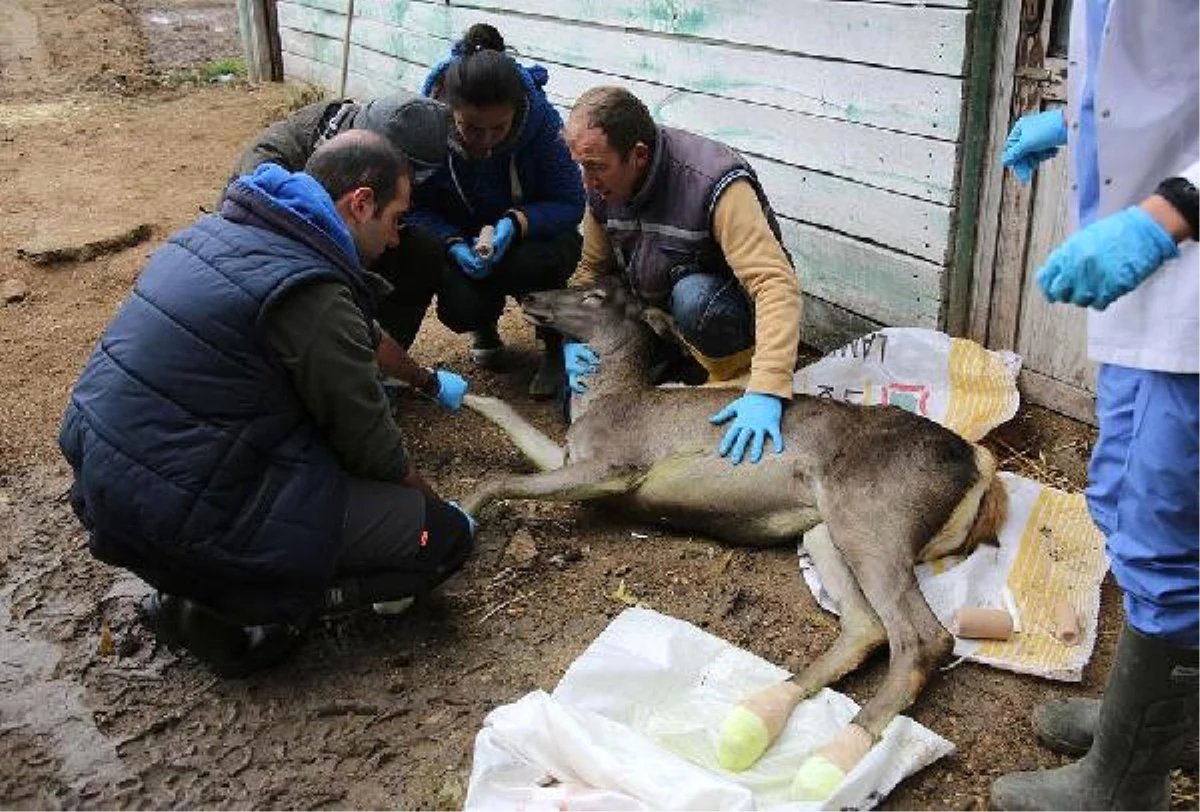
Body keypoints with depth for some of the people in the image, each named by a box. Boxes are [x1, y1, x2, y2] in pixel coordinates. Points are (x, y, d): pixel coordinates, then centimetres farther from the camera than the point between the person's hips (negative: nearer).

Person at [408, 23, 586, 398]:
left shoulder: (540, 118, -25)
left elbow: (570, 203, -19)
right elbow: (415, 207, -15)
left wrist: (516, 223, -38)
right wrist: (454, 245, -33)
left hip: (533, 230, -1)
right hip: (463, 235, 1)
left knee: (531, 264, -35)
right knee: (459, 307, -26)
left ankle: (555, 347, -3)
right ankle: (484, 326, 16)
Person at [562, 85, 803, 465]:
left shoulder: (713, 184, -34)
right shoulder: (603, 184, -13)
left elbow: (777, 284, -42)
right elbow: (591, 267, 1)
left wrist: (766, 392, -53)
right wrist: (572, 339, -17)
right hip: (653, 309, 6)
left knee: (692, 298, -40)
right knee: (580, 395, -6)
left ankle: (737, 368, -9)